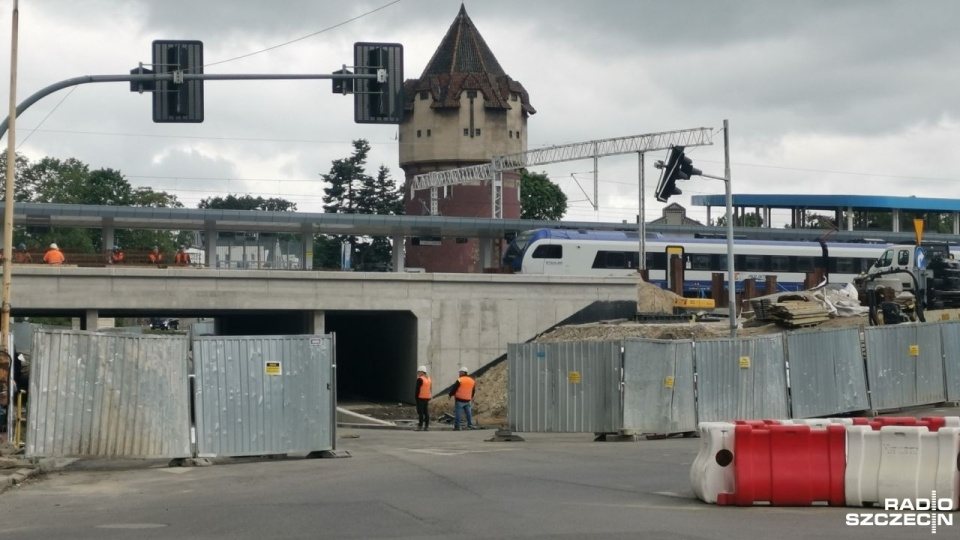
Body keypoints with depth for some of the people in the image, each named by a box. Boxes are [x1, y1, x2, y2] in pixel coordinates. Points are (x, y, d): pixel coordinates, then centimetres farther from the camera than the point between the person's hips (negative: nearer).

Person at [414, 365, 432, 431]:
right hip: (427, 398, 8)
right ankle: (427, 426, 8)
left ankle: (420, 426, -9)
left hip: (421, 398, -8)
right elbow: (430, 389, 17)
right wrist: (430, 396, 21)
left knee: (420, 413, -7)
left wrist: (416, 397, -9)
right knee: (426, 412, 9)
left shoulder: (420, 379, -13)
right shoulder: (429, 379, 13)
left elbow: (417, 389, -15)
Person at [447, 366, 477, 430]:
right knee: (469, 413, 13)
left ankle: (457, 426, -4)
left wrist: (450, 395, 5)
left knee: (457, 413, -2)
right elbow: (473, 391, 19)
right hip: (467, 400, 6)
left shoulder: (460, 380, -13)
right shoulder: (472, 381, 8)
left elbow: (454, 389, -11)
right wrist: (471, 397, 34)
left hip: (459, 400, -6)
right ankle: (470, 425, 7)